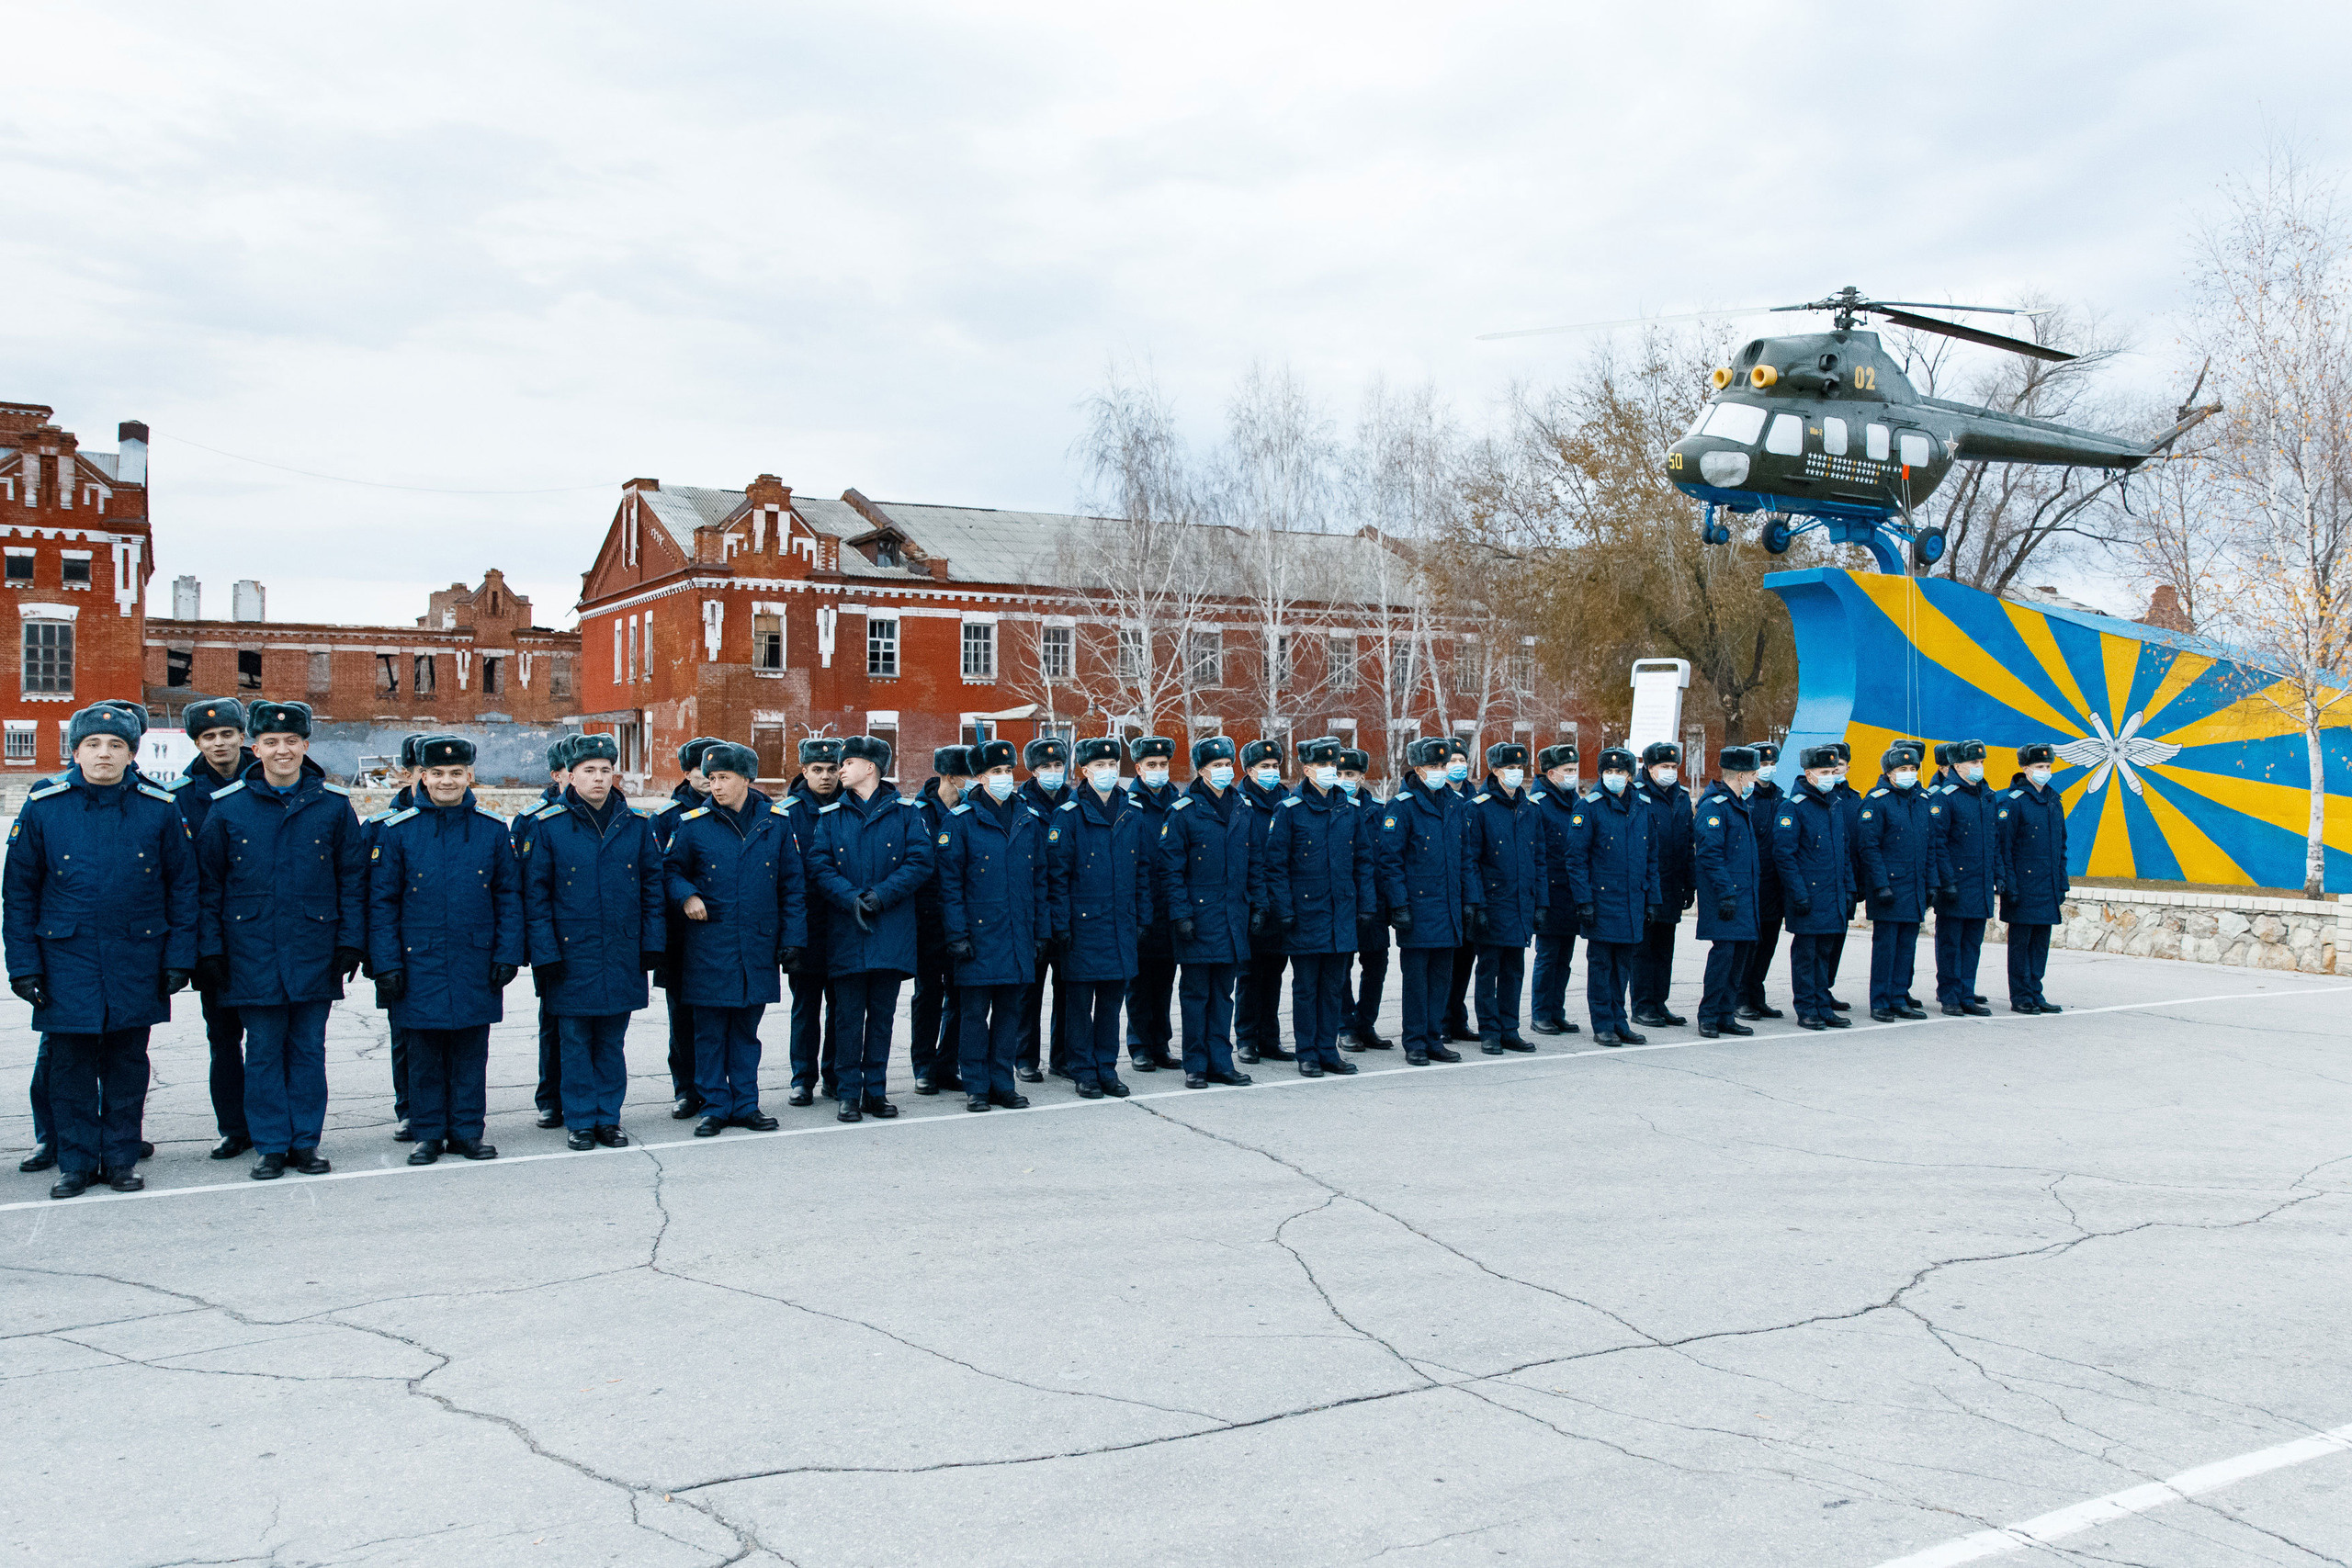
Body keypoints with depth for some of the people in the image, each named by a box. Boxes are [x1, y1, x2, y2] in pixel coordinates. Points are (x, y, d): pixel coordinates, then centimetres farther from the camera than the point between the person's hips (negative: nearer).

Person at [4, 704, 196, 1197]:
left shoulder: (161, 809, -1)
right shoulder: (42, 808, -1)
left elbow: (183, 886, 4)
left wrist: (179, 957, 0)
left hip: (137, 961, 0)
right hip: (66, 958, 0)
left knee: (127, 1062, 9)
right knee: (70, 1064, 5)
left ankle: (121, 1157, 20)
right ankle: (76, 1161, 18)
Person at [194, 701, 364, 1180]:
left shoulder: (333, 804, 1)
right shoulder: (228, 807, 1)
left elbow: (352, 879, 4)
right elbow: (208, 884, 6)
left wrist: (351, 942, -1)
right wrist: (210, 949, 2)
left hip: (314, 949, 0)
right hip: (252, 951, 0)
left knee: (308, 1048, 7)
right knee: (263, 1050, 5)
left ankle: (305, 1141, 17)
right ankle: (271, 1145, 15)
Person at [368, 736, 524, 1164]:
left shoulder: (494, 828, 2)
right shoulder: (396, 830, -1)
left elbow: (510, 897, 6)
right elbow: (381, 903, 1)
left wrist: (507, 954, -1)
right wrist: (386, 964, -4)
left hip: (476, 963, 1)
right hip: (420, 964, -1)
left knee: (471, 1049, 7)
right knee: (424, 1050, 7)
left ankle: (467, 1131, 19)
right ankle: (428, 1133, 19)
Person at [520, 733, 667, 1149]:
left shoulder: (637, 824, 4)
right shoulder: (547, 825, -3)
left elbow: (653, 885, 9)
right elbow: (535, 894, -2)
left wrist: (653, 943, 3)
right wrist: (544, 954, -8)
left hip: (623, 954, 2)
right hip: (571, 954, -2)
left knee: (612, 1041, 10)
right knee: (575, 1042, 5)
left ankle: (608, 1118, 20)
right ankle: (579, 1121, 16)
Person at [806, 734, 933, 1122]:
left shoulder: (905, 811, 3)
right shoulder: (831, 814, 8)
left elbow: (921, 861, -4)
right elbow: (819, 867, 0)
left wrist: (881, 894, -15)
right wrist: (851, 898, -17)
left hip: (892, 930, 0)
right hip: (846, 931, 1)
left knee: (882, 1014, 7)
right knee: (849, 1015, 2)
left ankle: (875, 1090, 17)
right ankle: (850, 1094, 10)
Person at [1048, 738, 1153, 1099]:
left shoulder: (1134, 814, 7)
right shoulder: (1068, 815, -6)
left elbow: (1143, 870, 11)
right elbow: (1057, 875, -7)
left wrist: (1142, 920, 6)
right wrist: (1061, 926, -11)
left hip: (1122, 927, 4)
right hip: (1083, 925, -4)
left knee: (1112, 999, 10)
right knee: (1082, 1001, 4)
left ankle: (1107, 1068, 20)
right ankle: (1085, 1072, 14)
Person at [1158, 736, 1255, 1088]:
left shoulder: (1243, 810, 10)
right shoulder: (1182, 812, -6)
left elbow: (1252, 863, 16)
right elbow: (1171, 869, -8)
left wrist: (1255, 907, 10)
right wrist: (1180, 914, -14)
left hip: (1233, 915, 5)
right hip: (1198, 914, -5)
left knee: (1223, 991, 10)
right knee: (1196, 992, 2)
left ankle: (1221, 1062, 17)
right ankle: (1196, 1066, 10)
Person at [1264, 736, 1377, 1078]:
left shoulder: (1349, 809, 7)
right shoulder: (1290, 810, -5)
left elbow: (1364, 860, 11)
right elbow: (1276, 864, -5)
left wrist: (1367, 905, 5)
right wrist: (1284, 909, -10)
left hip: (1342, 914, 4)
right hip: (1306, 914, -4)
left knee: (1334, 986, 10)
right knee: (1306, 987, 4)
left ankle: (1329, 1051, 19)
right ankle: (1307, 1054, 13)